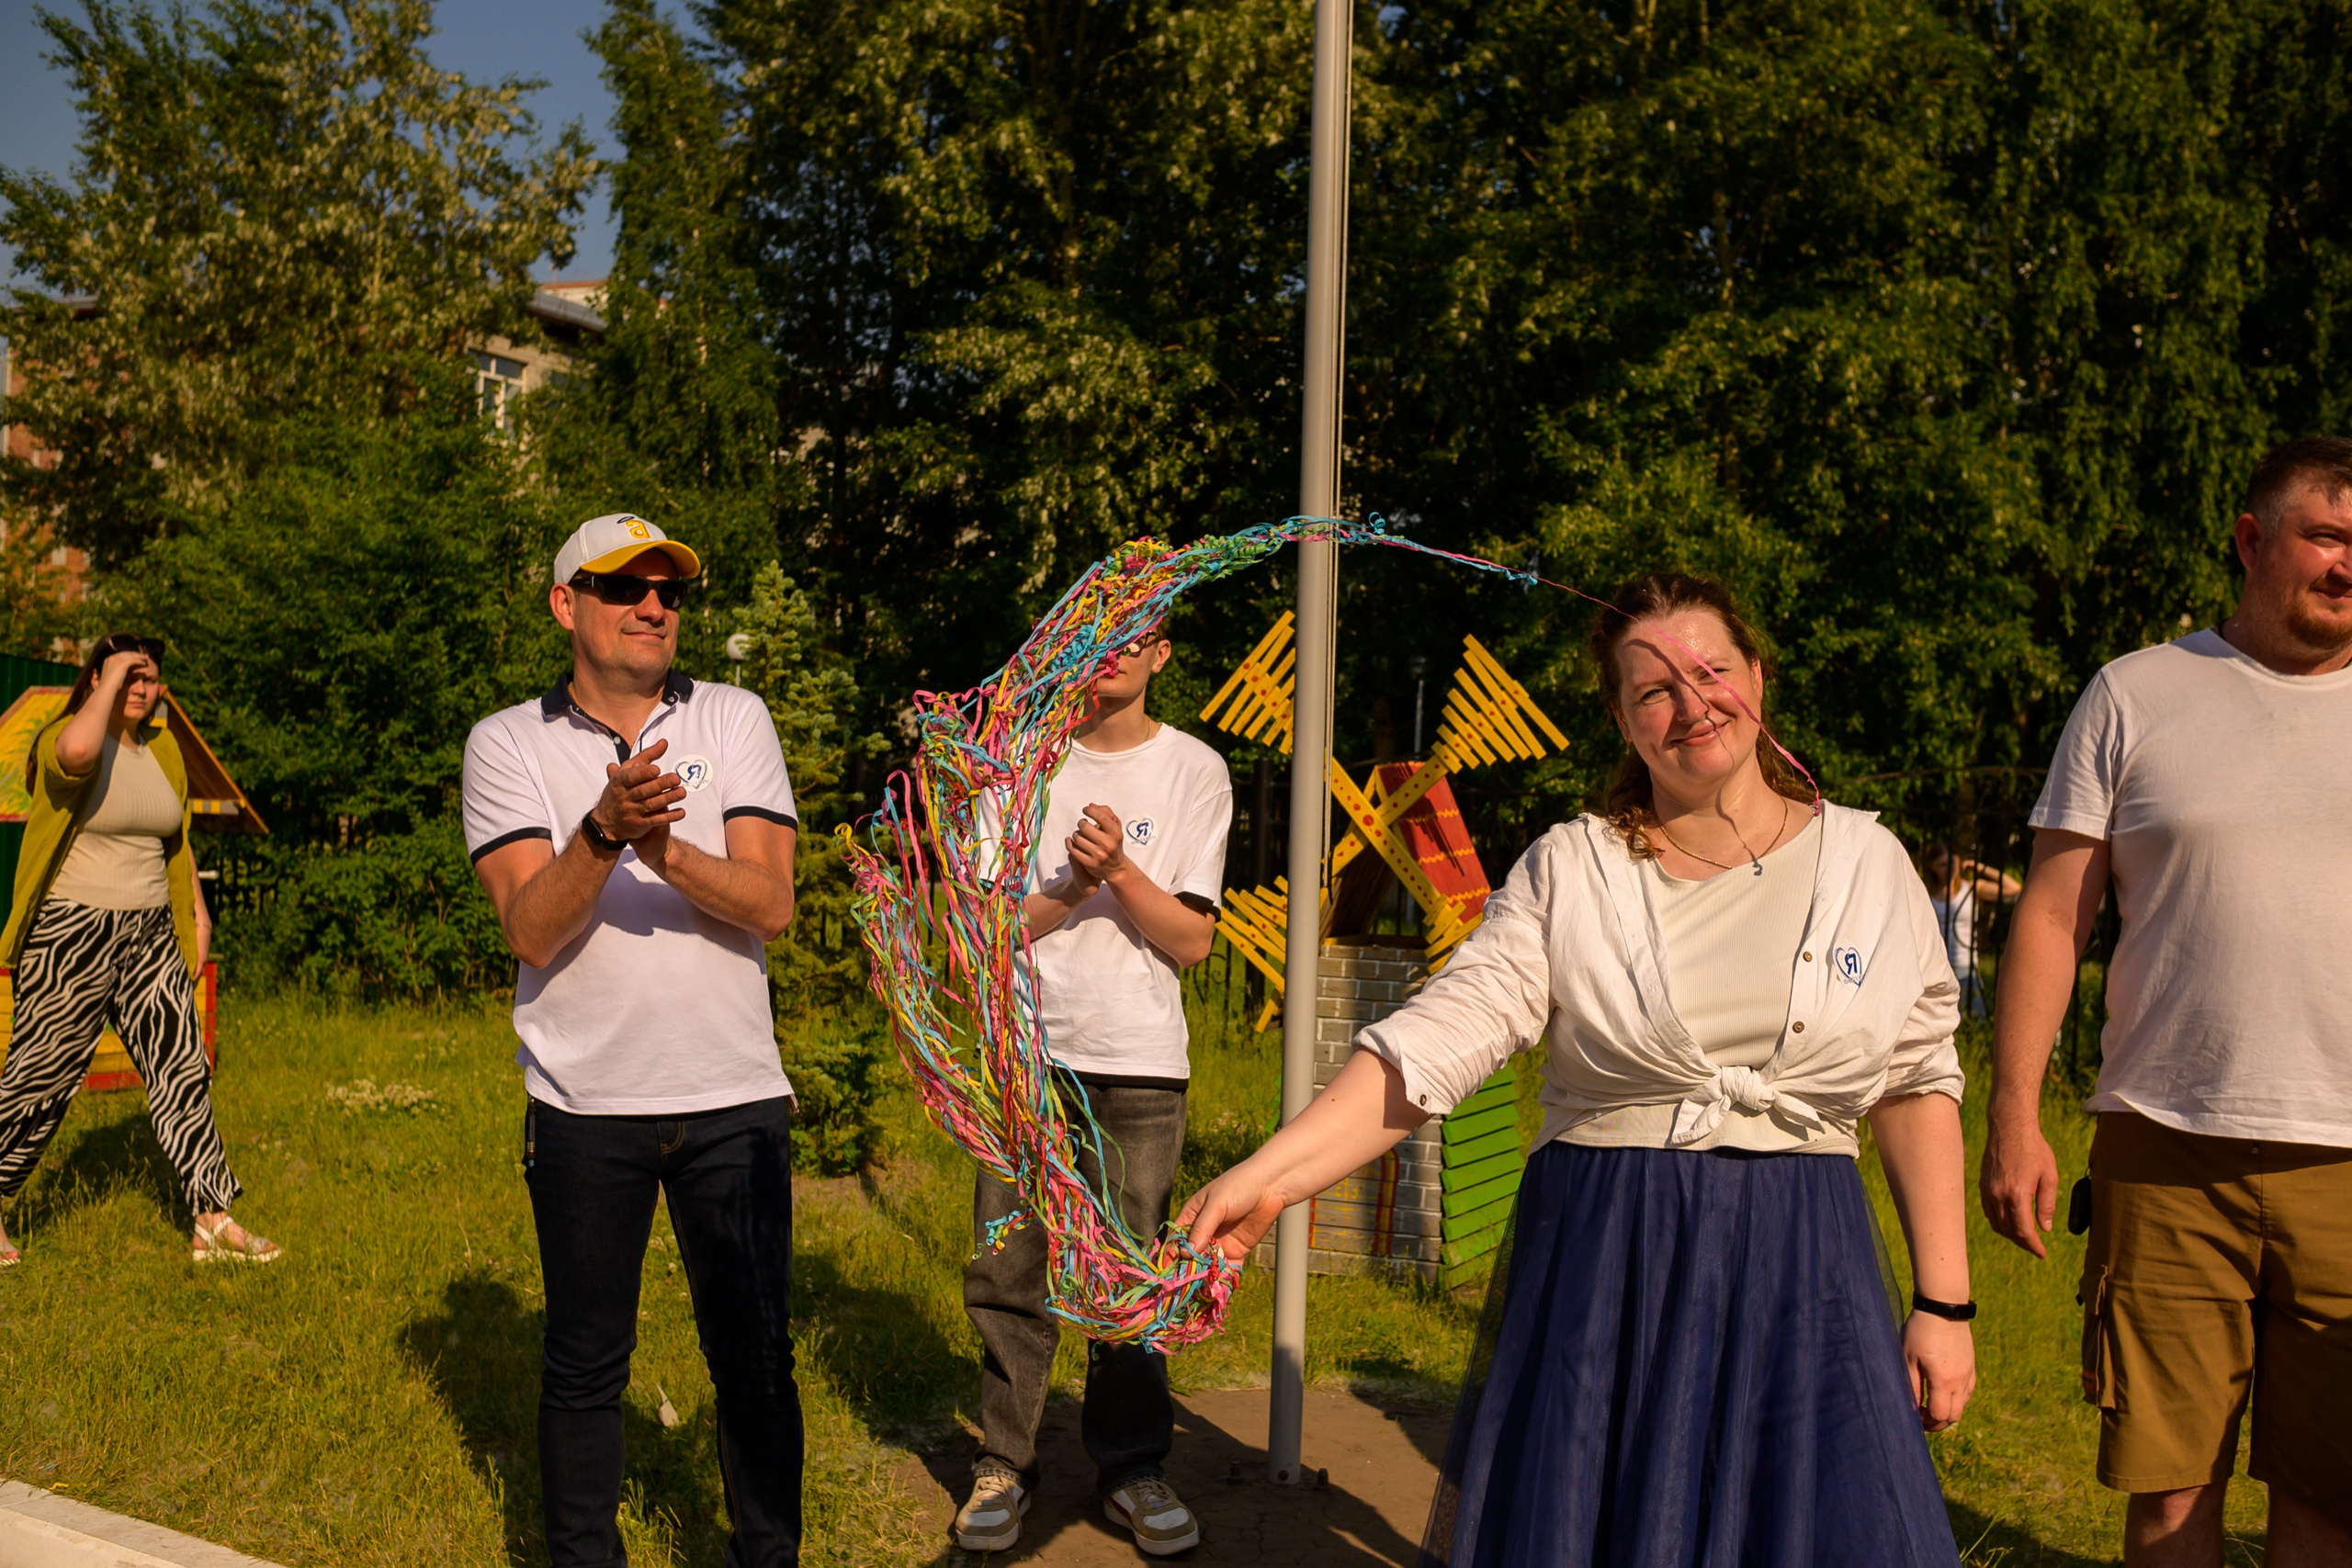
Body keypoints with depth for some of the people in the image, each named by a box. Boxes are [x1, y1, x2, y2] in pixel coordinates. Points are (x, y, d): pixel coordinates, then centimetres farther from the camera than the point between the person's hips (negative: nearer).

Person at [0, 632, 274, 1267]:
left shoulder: (163, 748, 11)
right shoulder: (64, 738, -10)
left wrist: (197, 912, 18)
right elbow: (76, 751, -37)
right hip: (71, 934, -6)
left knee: (183, 1068, 0)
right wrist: (110, 680, -23)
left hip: (149, 935, 6)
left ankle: (214, 1224, 2)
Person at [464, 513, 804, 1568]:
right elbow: (530, 932, -11)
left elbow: (769, 905, -7)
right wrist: (604, 830, -27)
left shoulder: (734, 720, 4)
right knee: (584, 1364, 11)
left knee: (755, 1356, 9)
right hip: (584, 1105, -1)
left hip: (735, 1097, 1)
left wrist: (667, 852, -24)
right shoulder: (508, 744, 1)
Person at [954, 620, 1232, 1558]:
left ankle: (1130, 1467, 20)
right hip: (1030, 1053, 1)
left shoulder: (1195, 772, 4)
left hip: (1141, 1065, -1)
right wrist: (1074, 887, -15)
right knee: (1007, 1271, 3)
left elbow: (1192, 939, -1)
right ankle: (1004, 1464, 19)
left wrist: (1119, 868, -16)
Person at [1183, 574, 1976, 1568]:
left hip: (1800, 1278, 1)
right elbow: (1435, 1040, -9)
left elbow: (1918, 1086, 7)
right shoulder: (1569, 870, 0)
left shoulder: (1866, 862, 5)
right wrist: (1268, 1176, -22)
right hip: (1596, 1274, -1)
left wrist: (1944, 1302, 2)